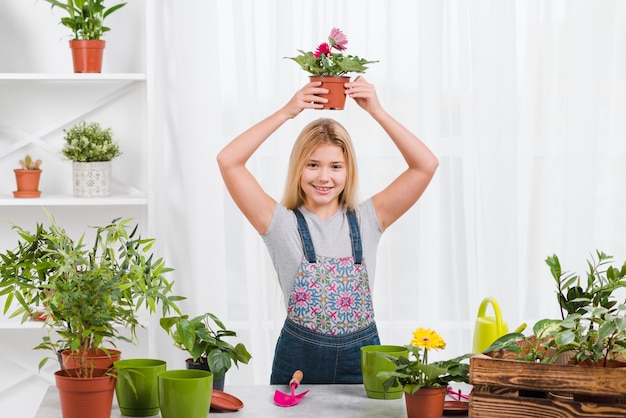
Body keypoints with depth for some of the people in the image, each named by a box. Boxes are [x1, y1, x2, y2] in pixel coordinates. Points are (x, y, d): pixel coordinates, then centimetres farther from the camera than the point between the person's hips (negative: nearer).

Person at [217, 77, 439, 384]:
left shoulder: (367, 219, 2)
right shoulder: (282, 223, -2)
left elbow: (426, 165, -5)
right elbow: (228, 161, -12)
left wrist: (377, 111, -11)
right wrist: (287, 112, -15)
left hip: (360, 359, 1)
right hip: (298, 359, -1)